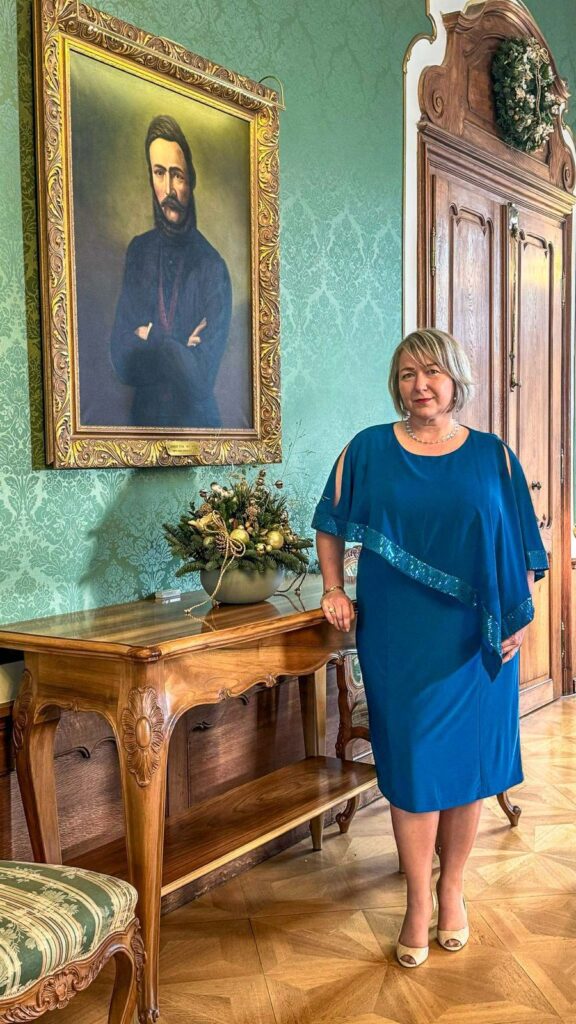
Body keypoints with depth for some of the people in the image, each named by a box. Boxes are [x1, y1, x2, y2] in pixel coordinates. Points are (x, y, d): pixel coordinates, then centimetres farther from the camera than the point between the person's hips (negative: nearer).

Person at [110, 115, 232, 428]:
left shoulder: (212, 267, -9)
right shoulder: (138, 251, 4)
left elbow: (201, 378, -15)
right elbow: (121, 358, -3)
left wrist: (151, 340, -6)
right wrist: (180, 351, -13)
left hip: (195, 422, -2)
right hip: (145, 418, 2)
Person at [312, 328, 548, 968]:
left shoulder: (492, 455, 3)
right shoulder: (368, 450, 2)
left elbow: (522, 545, 5)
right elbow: (331, 524, 12)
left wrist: (521, 618, -3)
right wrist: (333, 590, 3)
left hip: (475, 639, 1)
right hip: (397, 638, -1)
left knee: (468, 758, 8)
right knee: (412, 761, 2)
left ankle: (451, 888, 28)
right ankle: (419, 903, 17)